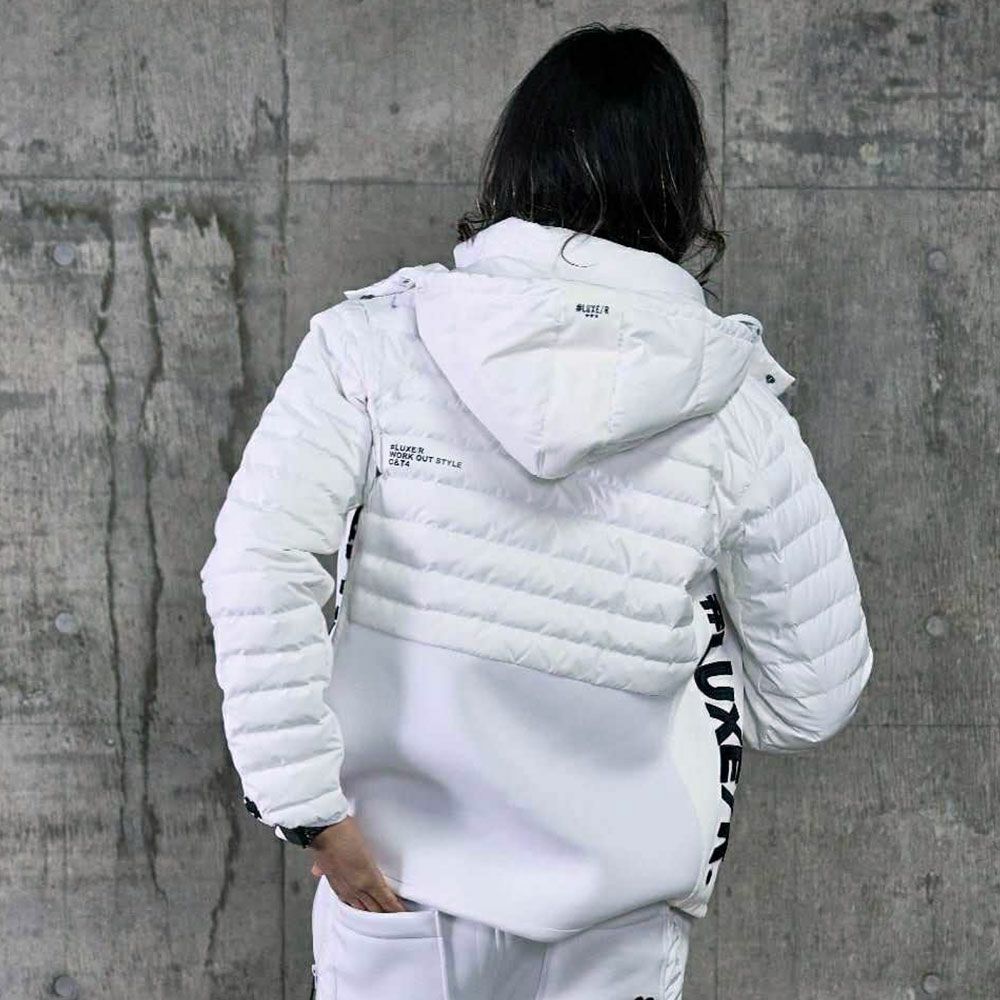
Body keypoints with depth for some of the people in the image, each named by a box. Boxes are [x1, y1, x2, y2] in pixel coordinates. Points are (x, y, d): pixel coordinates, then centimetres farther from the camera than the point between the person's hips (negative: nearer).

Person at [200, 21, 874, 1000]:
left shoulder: (375, 339, -11)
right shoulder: (735, 412, -9)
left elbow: (258, 568, -20)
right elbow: (813, 695, -2)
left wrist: (310, 808, -13)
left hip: (397, 874, 1)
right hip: (613, 908, 0)